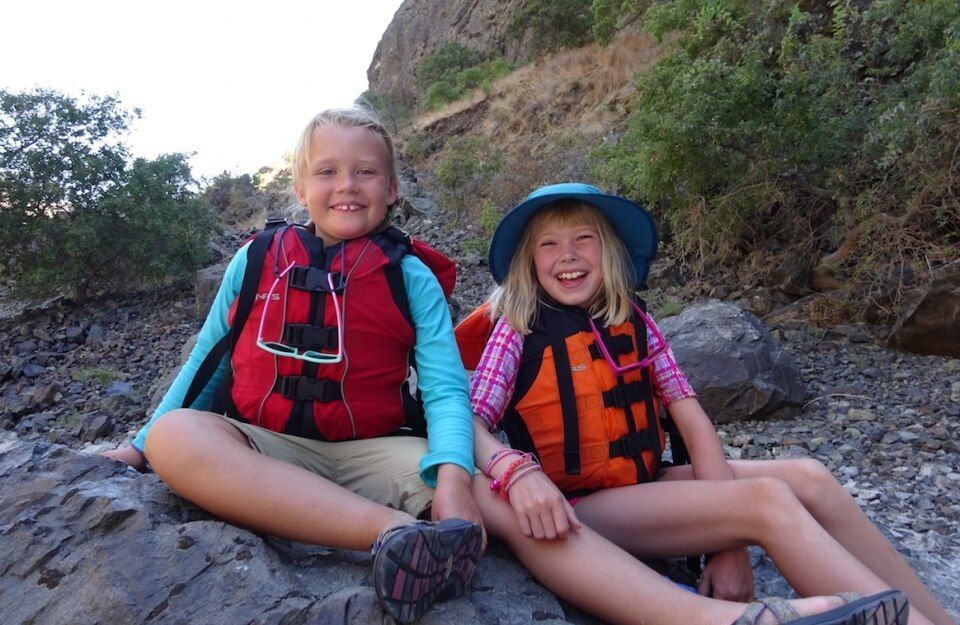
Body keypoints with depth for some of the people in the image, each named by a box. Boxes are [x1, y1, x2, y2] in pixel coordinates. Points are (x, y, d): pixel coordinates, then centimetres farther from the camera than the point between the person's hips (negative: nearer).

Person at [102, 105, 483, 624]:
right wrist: (139, 446, 14)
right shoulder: (255, 260, 7)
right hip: (261, 448, 2)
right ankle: (395, 530, -42)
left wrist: (452, 473, -28)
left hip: (369, 454, -2)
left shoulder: (411, 276, 1)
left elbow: (445, 388, -9)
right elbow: (206, 362, 17)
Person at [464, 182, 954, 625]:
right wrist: (516, 471, -38)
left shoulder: (632, 320, 6)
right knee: (767, 499, -23)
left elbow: (693, 420, -1)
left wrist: (727, 538, -12)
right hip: (580, 509, -5)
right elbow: (469, 425, -15)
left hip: (648, 487, 5)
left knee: (807, 479, -15)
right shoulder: (518, 329, -5)